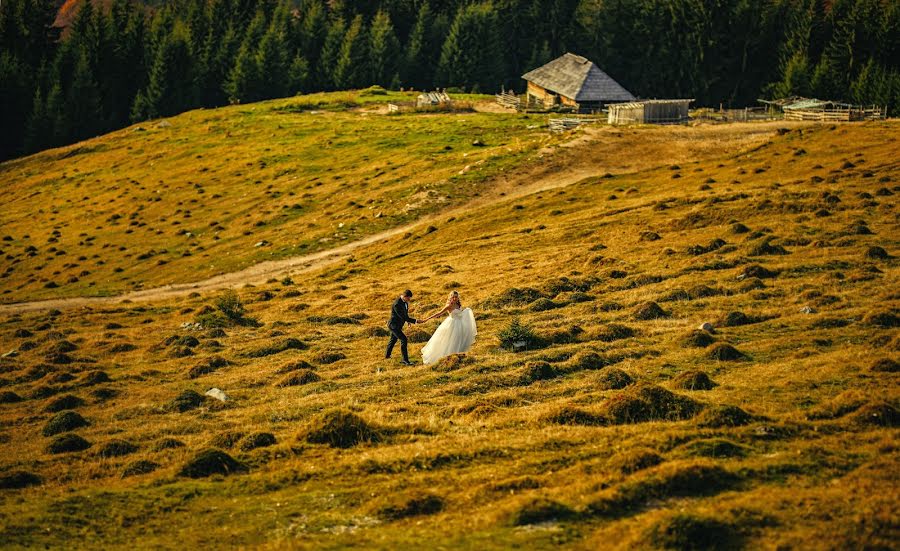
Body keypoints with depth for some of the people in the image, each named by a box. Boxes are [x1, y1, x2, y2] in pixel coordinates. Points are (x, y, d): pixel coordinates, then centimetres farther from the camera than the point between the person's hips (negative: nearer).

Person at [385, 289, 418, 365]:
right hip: (393, 325, -10)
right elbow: (403, 317, -32)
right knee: (404, 340, -18)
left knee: (393, 339, 28)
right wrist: (415, 321, -32)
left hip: (398, 325, 10)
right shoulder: (397, 304, -32)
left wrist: (408, 320, 11)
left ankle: (387, 355, 49)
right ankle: (405, 360, -16)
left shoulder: (405, 301, -3)